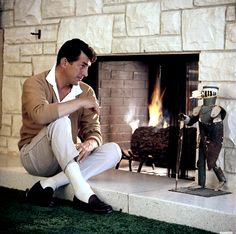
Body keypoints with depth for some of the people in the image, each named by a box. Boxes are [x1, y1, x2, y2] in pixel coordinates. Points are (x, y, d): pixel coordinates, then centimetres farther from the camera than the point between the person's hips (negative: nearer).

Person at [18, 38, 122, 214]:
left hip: (68, 159, 5)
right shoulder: (35, 84, -11)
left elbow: (95, 133, -1)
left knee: (113, 150, -18)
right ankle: (82, 191, -38)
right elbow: (40, 114, -33)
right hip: (34, 157, -5)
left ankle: (48, 184, -26)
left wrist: (88, 145, -26)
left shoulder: (86, 92, 3)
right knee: (60, 121, -32)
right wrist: (81, 102, -26)